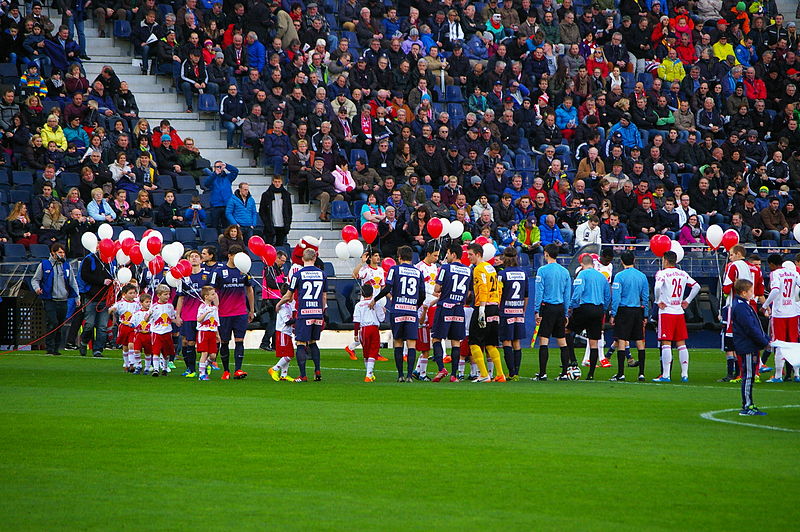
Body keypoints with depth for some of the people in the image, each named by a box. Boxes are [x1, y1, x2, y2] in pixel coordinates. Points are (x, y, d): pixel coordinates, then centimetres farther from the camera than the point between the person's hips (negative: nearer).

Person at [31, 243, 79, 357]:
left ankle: (56, 348, 13)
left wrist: (77, 297, 11)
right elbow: (35, 279, 8)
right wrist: (37, 288, -13)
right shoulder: (44, 265, 3)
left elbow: (73, 282, 19)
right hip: (49, 300, -4)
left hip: (63, 301, 4)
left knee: (60, 325, 6)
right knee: (53, 323, -16)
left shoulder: (66, 265, 13)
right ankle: (49, 348, -12)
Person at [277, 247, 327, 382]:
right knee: (313, 343, 19)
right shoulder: (322, 274, 7)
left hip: (304, 314, -4)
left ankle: (303, 376, -4)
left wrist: (279, 304, 22)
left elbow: (289, 296, 3)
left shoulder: (298, 274, -5)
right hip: (318, 313, 4)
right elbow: (324, 297, 13)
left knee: (301, 344, 0)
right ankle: (318, 371, 11)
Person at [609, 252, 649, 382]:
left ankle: (621, 373, -8)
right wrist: (645, 316, 16)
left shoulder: (620, 276, -6)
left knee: (621, 341, -3)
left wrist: (613, 314, -5)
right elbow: (646, 298, 10)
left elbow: (616, 298, -10)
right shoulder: (642, 276, 8)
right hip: (638, 311, 4)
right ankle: (641, 373, 5)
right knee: (640, 342, 6)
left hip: (624, 311, -4)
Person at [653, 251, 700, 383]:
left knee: (666, 343, -6)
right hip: (679, 312, 5)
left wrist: (658, 301, -10)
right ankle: (684, 374, 7)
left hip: (666, 312, -5)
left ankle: (665, 375, -9)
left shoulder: (662, 273, -7)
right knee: (681, 343, 8)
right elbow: (696, 286, 13)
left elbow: (657, 287, -24)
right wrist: (687, 301, 16)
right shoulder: (683, 274, 10)